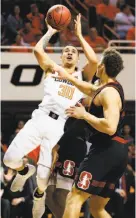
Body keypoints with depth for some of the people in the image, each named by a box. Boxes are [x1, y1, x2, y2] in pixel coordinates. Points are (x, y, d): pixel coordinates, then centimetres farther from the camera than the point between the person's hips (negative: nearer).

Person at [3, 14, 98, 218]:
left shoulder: (82, 76, 15)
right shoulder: (52, 69, 17)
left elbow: (93, 61, -5)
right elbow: (38, 50, -1)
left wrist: (79, 35, 4)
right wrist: (50, 32, 12)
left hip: (60, 127, -1)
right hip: (40, 119, 1)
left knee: (44, 175, -11)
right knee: (10, 158, -13)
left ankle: (39, 194, 27)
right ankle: (25, 170, 25)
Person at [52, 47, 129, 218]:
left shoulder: (109, 93, -15)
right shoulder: (111, 87, 16)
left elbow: (110, 127, -28)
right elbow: (90, 89, 38)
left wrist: (84, 115, -18)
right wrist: (68, 77, 38)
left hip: (106, 151, -10)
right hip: (114, 152, 10)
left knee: (75, 197, -12)